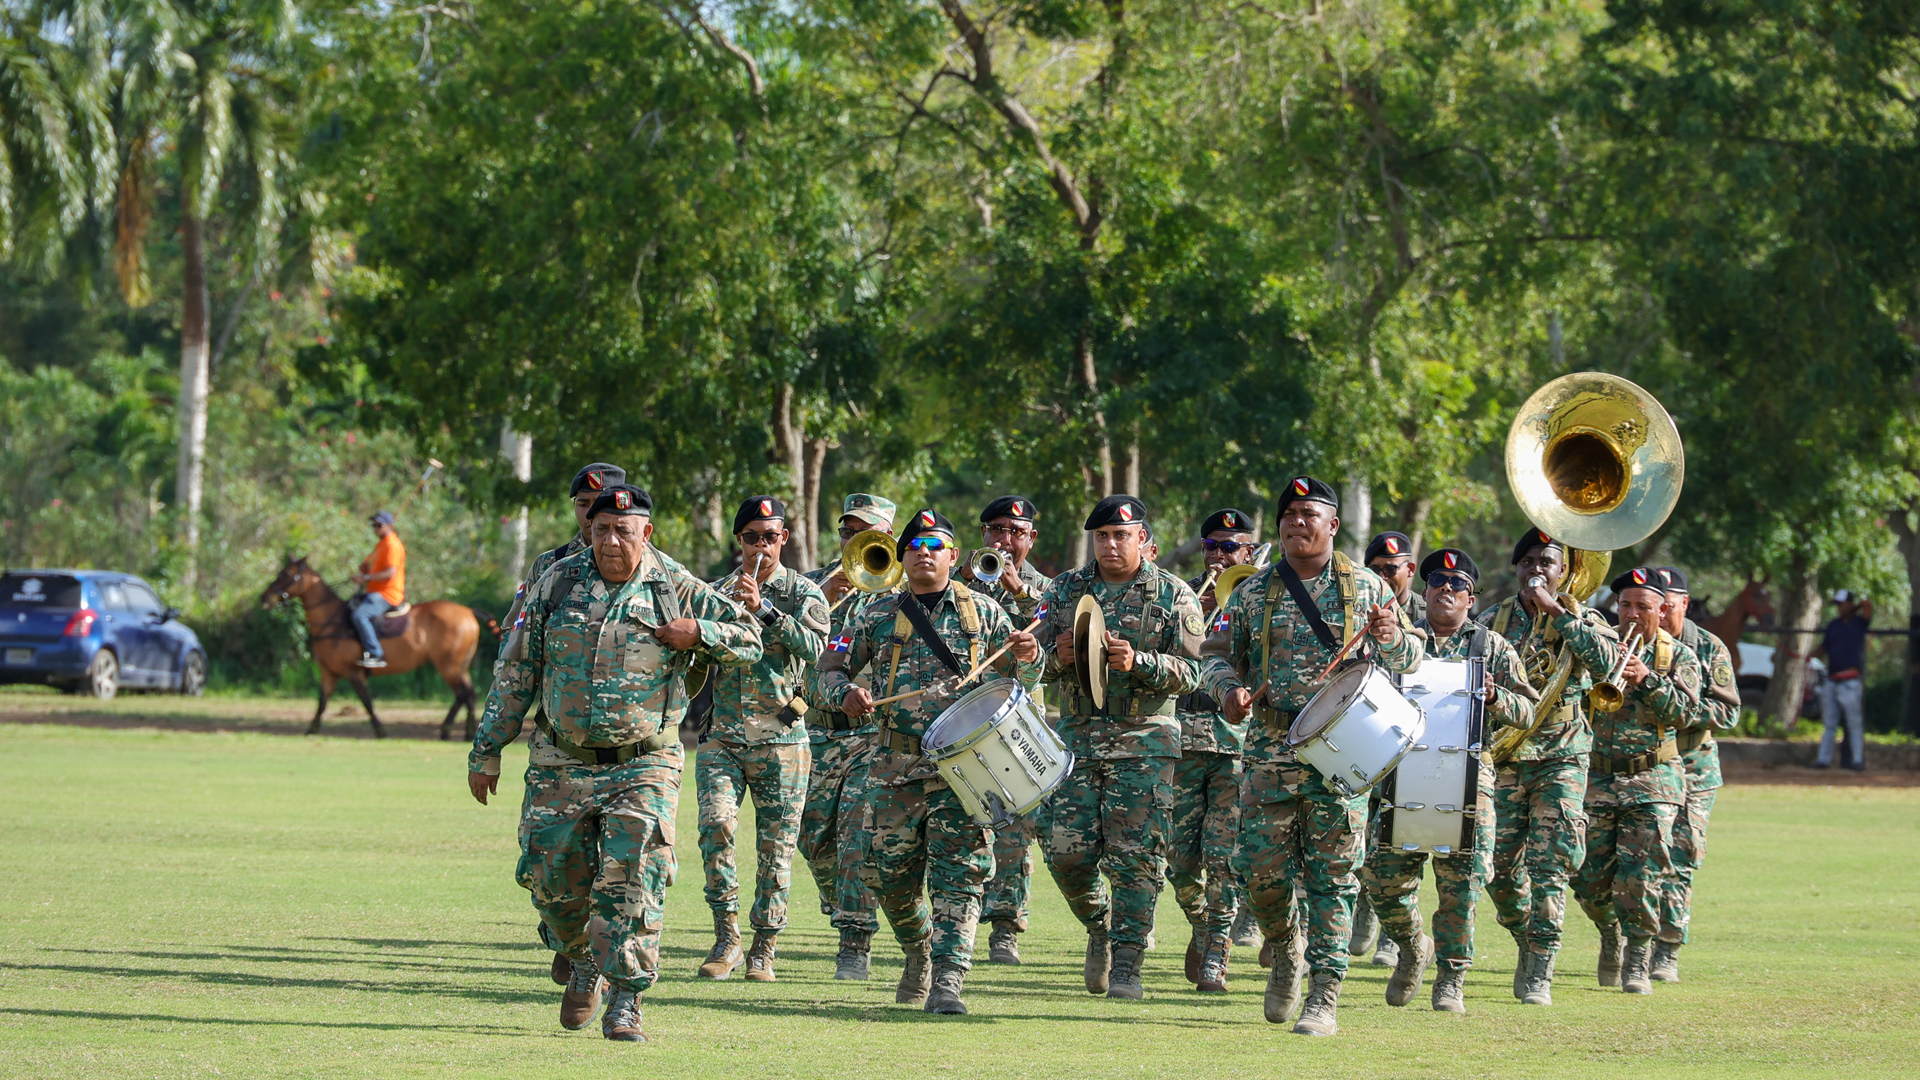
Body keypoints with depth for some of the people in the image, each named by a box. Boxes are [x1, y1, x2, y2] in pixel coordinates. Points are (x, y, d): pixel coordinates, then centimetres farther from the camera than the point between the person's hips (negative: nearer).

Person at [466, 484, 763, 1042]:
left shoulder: (676, 589, 0)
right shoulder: (556, 584, 3)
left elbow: (751, 638, 7)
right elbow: (515, 674, 8)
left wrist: (697, 633, -12)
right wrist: (486, 751, 7)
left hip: (643, 766, -2)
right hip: (562, 765, 2)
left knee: (632, 881, -13)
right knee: (553, 878, 3)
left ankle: (624, 1002, -9)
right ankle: (586, 963, 31)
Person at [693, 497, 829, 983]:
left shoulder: (803, 593, 5)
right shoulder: (718, 591, 12)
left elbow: (813, 646, -13)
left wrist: (763, 610, -21)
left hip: (781, 737, -1)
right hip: (722, 734, 1)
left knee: (776, 844, 0)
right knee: (717, 823, -18)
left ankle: (764, 948, 10)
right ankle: (726, 935, -8)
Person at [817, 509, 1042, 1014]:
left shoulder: (982, 612, 9)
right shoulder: (879, 615, 9)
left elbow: (1023, 679, 14)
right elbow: (831, 667, 14)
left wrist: (1027, 657, -10)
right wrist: (845, 693, -9)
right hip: (897, 762, 2)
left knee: (957, 875, -12)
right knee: (892, 873, 6)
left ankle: (947, 981, -15)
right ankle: (919, 954, 33)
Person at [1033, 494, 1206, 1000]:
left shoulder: (1173, 596, 1)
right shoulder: (1066, 589, 10)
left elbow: (1189, 672, -3)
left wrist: (1139, 662, -21)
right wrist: (1058, 657, -11)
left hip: (1144, 740, -3)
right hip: (1078, 733, 3)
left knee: (1135, 855, -7)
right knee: (1068, 852, -3)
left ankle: (1126, 965, -2)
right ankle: (1100, 927, 25)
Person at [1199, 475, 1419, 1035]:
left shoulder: (1367, 589, 7)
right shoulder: (1253, 592, 10)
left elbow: (1410, 660, 9)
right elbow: (1217, 654, 14)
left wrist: (1390, 638, -14)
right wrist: (1227, 689, -8)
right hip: (1270, 751, 2)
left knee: (1333, 877, -5)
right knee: (1263, 870, -2)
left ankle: (1324, 999, -2)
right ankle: (1285, 957, 27)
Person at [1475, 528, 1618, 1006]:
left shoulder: (1581, 619, 1)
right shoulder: (1494, 620, 8)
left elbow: (1606, 658, -20)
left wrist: (1557, 612, -18)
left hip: (1561, 757, -3)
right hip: (1503, 756, 3)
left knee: (1549, 865, -11)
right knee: (1499, 866, 1)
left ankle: (1540, 973, -7)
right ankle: (1528, 943, 28)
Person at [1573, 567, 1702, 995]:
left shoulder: (1679, 656, 5)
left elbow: (1684, 711, -7)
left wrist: (1648, 680, -21)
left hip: (1652, 783, -2)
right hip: (1599, 779, 2)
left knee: (1639, 876, -12)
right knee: (1590, 877, 2)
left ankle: (1638, 961, 0)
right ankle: (1611, 934, 31)